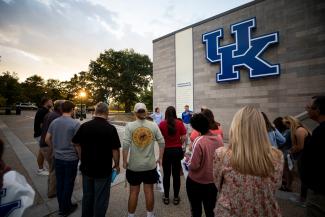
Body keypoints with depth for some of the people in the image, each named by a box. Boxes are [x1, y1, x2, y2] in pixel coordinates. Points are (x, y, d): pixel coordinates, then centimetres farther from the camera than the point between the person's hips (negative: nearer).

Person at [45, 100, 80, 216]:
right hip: (71, 158, -6)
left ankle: (61, 205, 37)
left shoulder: (54, 122, 0)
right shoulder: (75, 123, -19)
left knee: (59, 182, 19)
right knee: (68, 183, 11)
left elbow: (47, 139, 7)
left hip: (57, 157, 6)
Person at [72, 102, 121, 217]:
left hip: (86, 168, 5)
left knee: (87, 195, 26)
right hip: (103, 169, -5)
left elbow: (78, 145, 4)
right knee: (101, 198, 14)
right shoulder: (110, 128, -19)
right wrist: (117, 164, -2)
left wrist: (83, 160, 16)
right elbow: (115, 150, -18)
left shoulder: (84, 126, -5)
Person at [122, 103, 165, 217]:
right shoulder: (153, 125, -7)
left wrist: (124, 161, -4)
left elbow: (125, 144, -15)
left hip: (134, 165, 0)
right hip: (150, 165, 1)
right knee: (149, 191, 18)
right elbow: (161, 142, -6)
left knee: (134, 192, 17)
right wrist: (160, 158, 4)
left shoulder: (130, 125, -10)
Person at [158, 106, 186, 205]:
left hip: (166, 151, 0)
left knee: (166, 175, 14)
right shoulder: (179, 123, -8)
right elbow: (184, 138, -7)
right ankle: (176, 197, 29)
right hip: (177, 150, 1)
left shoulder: (162, 124, -9)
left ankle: (166, 197, 29)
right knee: (176, 175, 14)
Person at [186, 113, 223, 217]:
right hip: (213, 182, 5)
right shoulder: (219, 139, -10)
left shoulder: (199, 141, -28)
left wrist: (188, 161, -4)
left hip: (196, 182, -5)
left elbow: (194, 166, -24)